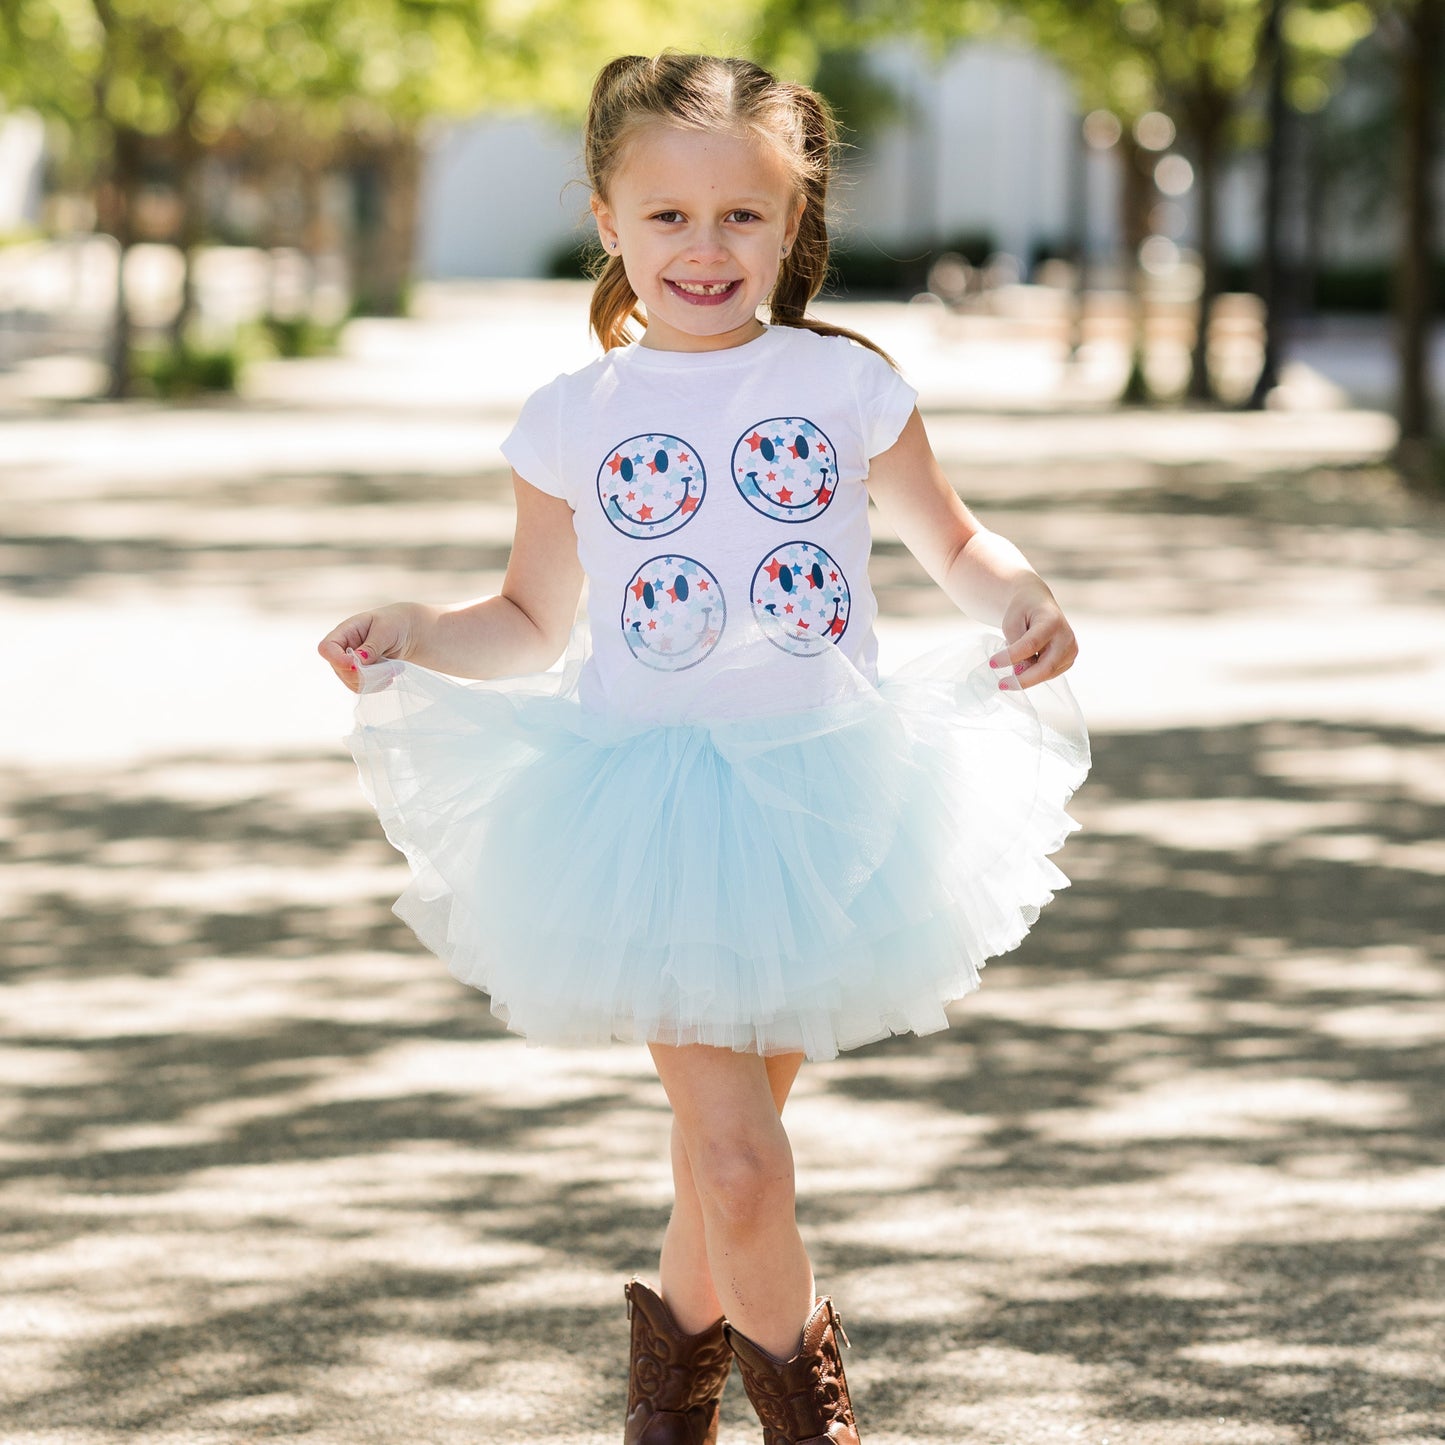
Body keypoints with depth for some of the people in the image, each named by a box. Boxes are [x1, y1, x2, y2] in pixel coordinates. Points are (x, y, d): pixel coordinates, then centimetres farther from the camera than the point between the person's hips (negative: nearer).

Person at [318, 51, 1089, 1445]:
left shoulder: (845, 384, 0)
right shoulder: (575, 418, 0)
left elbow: (954, 543, 12)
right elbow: (535, 623, 12)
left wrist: (1021, 599, -9)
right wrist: (414, 632, -6)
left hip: (819, 797, 1)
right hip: (652, 814, -1)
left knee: (731, 1135, 12)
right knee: (737, 1163, -10)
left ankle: (681, 1329, 40)